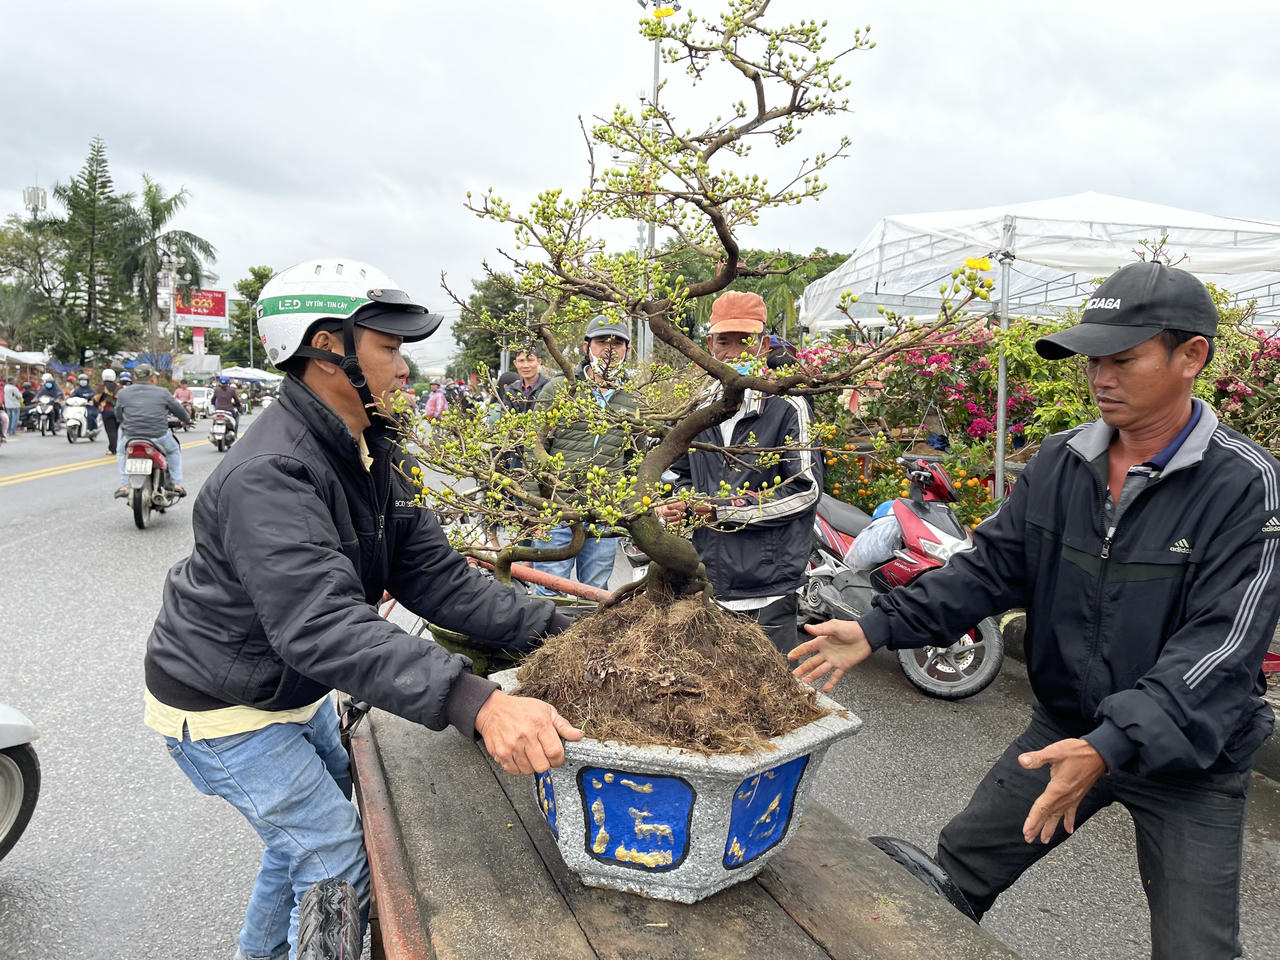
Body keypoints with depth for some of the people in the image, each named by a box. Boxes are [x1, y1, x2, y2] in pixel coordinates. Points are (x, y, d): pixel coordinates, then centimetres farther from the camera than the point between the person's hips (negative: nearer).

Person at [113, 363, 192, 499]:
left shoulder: (123, 394, 5)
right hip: (159, 436, -1)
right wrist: (186, 420, 33)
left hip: (131, 437, 1)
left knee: (121, 451, 32)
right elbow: (177, 409, 13)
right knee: (174, 450, 28)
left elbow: (118, 416, 15)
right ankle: (176, 484, 19)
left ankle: (124, 485, 21)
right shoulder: (162, 392, 2)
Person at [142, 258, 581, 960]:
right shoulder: (268, 477, -34)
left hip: (298, 688, 9)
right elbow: (328, 629, -47)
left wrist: (555, 629, -21)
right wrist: (477, 704, -58)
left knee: (309, 829, 26)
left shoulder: (366, 454, -4)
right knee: (339, 859, -3)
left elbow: (434, 576, -10)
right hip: (223, 708, -9)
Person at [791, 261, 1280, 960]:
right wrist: (879, 627, -14)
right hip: (1065, 727, 4)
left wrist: (1112, 744, -37)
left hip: (1188, 753, -3)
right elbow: (992, 568, -3)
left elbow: (1221, 645, -25)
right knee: (957, 868, 10)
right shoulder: (1059, 462, -4)